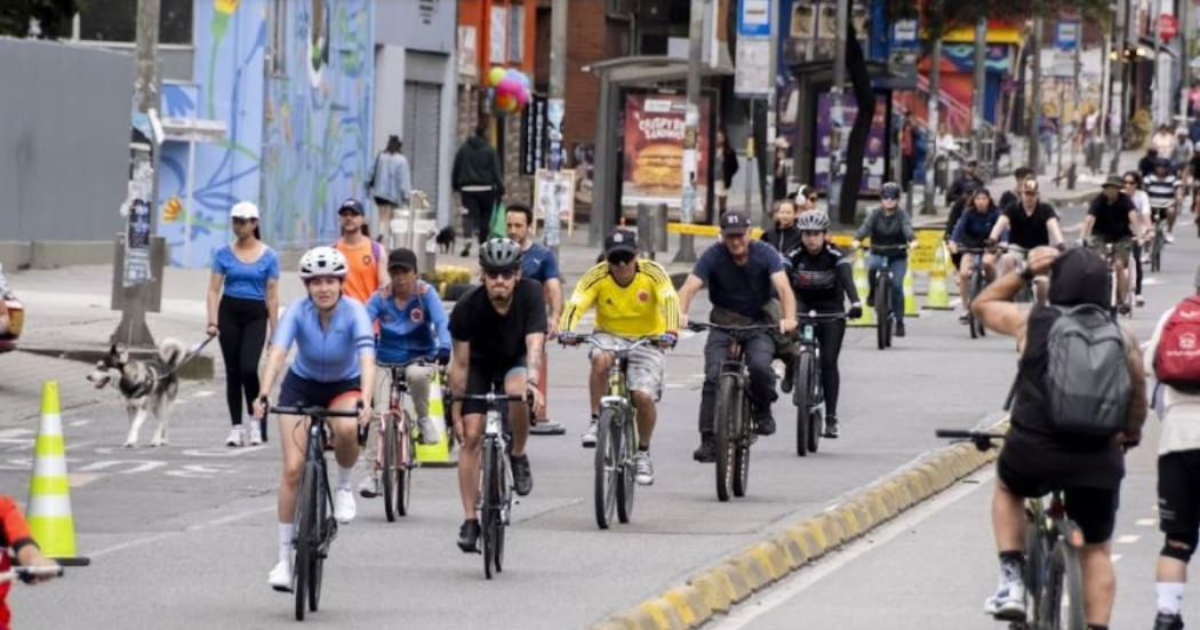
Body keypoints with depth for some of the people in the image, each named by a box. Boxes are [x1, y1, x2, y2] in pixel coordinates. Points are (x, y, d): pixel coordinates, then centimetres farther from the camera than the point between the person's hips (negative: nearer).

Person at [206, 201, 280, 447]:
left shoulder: (269, 256, 1)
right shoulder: (224, 254, 4)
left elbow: (272, 295, 2)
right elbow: (214, 289, 3)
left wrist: (274, 330, -1)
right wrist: (212, 321, -9)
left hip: (256, 315, -2)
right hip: (229, 312, 2)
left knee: (248, 368, -16)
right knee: (232, 371, 3)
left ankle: (256, 421, 2)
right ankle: (236, 427, 10)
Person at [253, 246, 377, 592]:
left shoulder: (354, 312, -25)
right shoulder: (298, 311, -22)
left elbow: (367, 358, -37)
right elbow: (277, 353, -35)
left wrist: (365, 402, -54)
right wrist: (263, 395, -50)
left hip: (345, 387, -1)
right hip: (301, 386, 1)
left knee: (348, 428, -36)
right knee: (293, 469, -10)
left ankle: (344, 487, -4)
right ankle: (284, 558, 0)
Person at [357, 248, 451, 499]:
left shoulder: (425, 293, -10)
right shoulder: (381, 297, -8)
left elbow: (441, 321, -23)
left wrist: (444, 347, -43)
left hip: (419, 358, -1)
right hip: (386, 361, 1)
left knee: (417, 374, -38)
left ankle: (424, 419, -9)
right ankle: (372, 473, -5)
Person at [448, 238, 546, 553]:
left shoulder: (530, 294, -27)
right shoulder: (468, 307, -26)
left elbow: (534, 344, -37)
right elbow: (460, 364, -19)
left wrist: (532, 381, -55)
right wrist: (456, 412, -18)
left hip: (515, 361, 0)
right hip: (480, 364, 0)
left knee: (517, 390, -36)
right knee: (471, 436, -11)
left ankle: (519, 456, -9)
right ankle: (470, 520, -4)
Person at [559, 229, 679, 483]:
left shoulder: (652, 273, -18)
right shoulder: (597, 277, -16)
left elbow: (669, 301, -32)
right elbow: (576, 304, -27)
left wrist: (670, 332, -50)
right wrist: (566, 331, -47)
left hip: (647, 341, 0)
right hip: (609, 336, 0)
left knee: (644, 396, -19)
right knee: (601, 360, -36)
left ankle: (643, 453, 7)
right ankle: (596, 421, -19)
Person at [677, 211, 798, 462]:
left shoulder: (765, 253, -12)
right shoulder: (713, 256, -12)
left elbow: (783, 286, -25)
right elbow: (690, 286, -23)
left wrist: (789, 318, -44)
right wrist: (680, 314, -44)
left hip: (758, 322, -1)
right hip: (723, 322, 1)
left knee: (760, 366, -28)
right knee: (713, 377, -17)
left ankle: (762, 410, 1)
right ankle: (708, 440, -12)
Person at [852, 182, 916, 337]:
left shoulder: (902, 215, -7)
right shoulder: (875, 213, -5)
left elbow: (907, 228, -26)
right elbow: (866, 226, -21)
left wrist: (912, 240, -48)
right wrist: (857, 240, -42)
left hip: (898, 256, 0)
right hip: (878, 253, 0)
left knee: (897, 286, -13)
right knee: (872, 266, -34)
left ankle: (899, 322, 0)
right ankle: (873, 292, -7)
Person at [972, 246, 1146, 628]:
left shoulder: (1030, 322, -1)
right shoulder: (1122, 337, 2)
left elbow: (982, 306, 18)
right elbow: (1137, 394, 16)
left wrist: (1025, 274, 23)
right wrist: (1131, 435, 33)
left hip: (1032, 452, -1)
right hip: (1097, 461, 1)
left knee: (1007, 488, 32)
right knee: (1097, 551, 16)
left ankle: (1012, 578, 17)